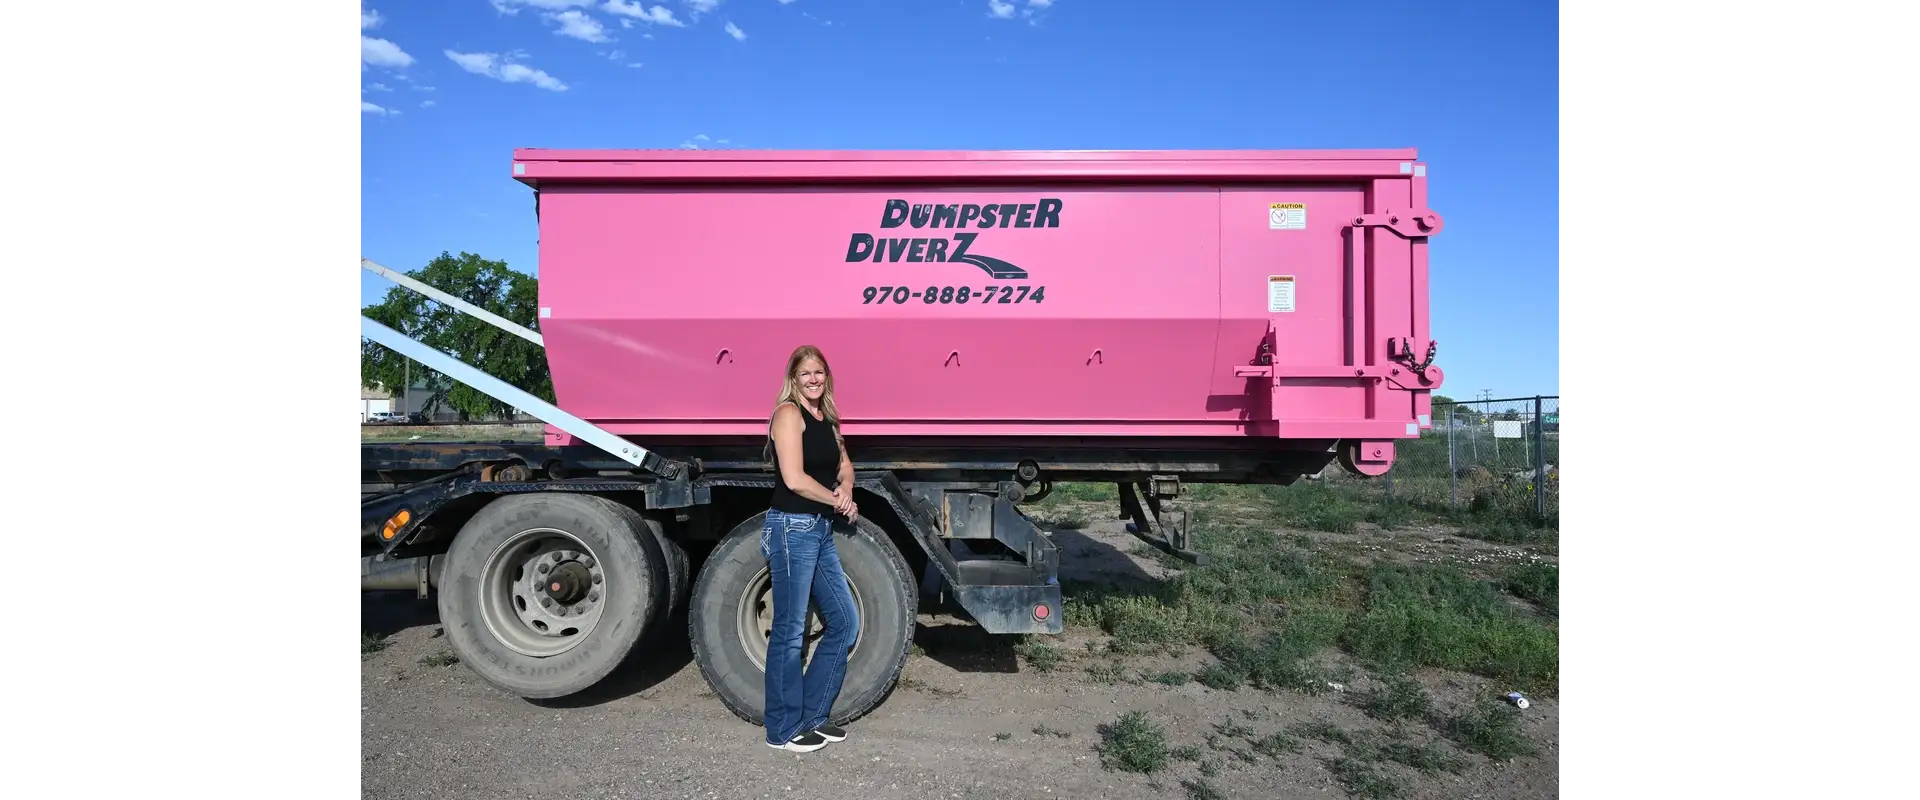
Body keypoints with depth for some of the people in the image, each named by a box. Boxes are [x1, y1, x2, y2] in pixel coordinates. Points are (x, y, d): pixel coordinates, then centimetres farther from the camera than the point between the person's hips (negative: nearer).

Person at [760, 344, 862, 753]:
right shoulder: (789, 413, -10)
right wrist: (837, 502, -6)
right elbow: (794, 478, -19)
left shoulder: (826, 418, 14)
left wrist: (846, 490, -4)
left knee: (844, 622, 11)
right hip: (792, 528, -9)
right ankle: (783, 730, 13)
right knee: (790, 631, 0)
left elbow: (844, 464, 19)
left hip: (821, 529, 9)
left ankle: (812, 715, 23)